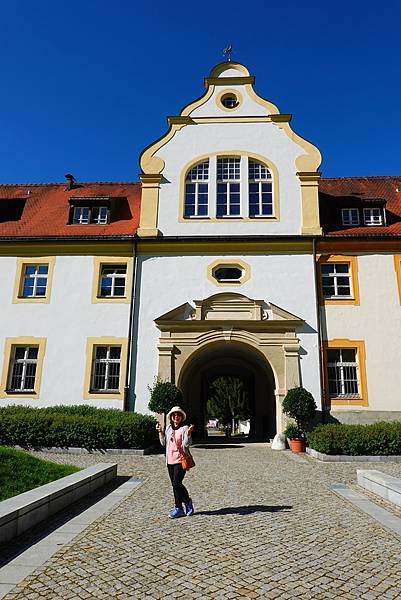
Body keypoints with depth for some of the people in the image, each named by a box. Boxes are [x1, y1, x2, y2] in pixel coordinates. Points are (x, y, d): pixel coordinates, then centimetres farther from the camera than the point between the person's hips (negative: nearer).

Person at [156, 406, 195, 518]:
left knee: (177, 484, -9)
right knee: (175, 485, 11)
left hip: (180, 460, -7)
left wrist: (188, 434, -28)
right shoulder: (168, 428, 11)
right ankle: (187, 502, 24)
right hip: (170, 460, 7)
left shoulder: (184, 429, -7)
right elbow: (164, 443, 14)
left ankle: (178, 508, 8)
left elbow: (186, 445, -14)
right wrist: (160, 431, 6)